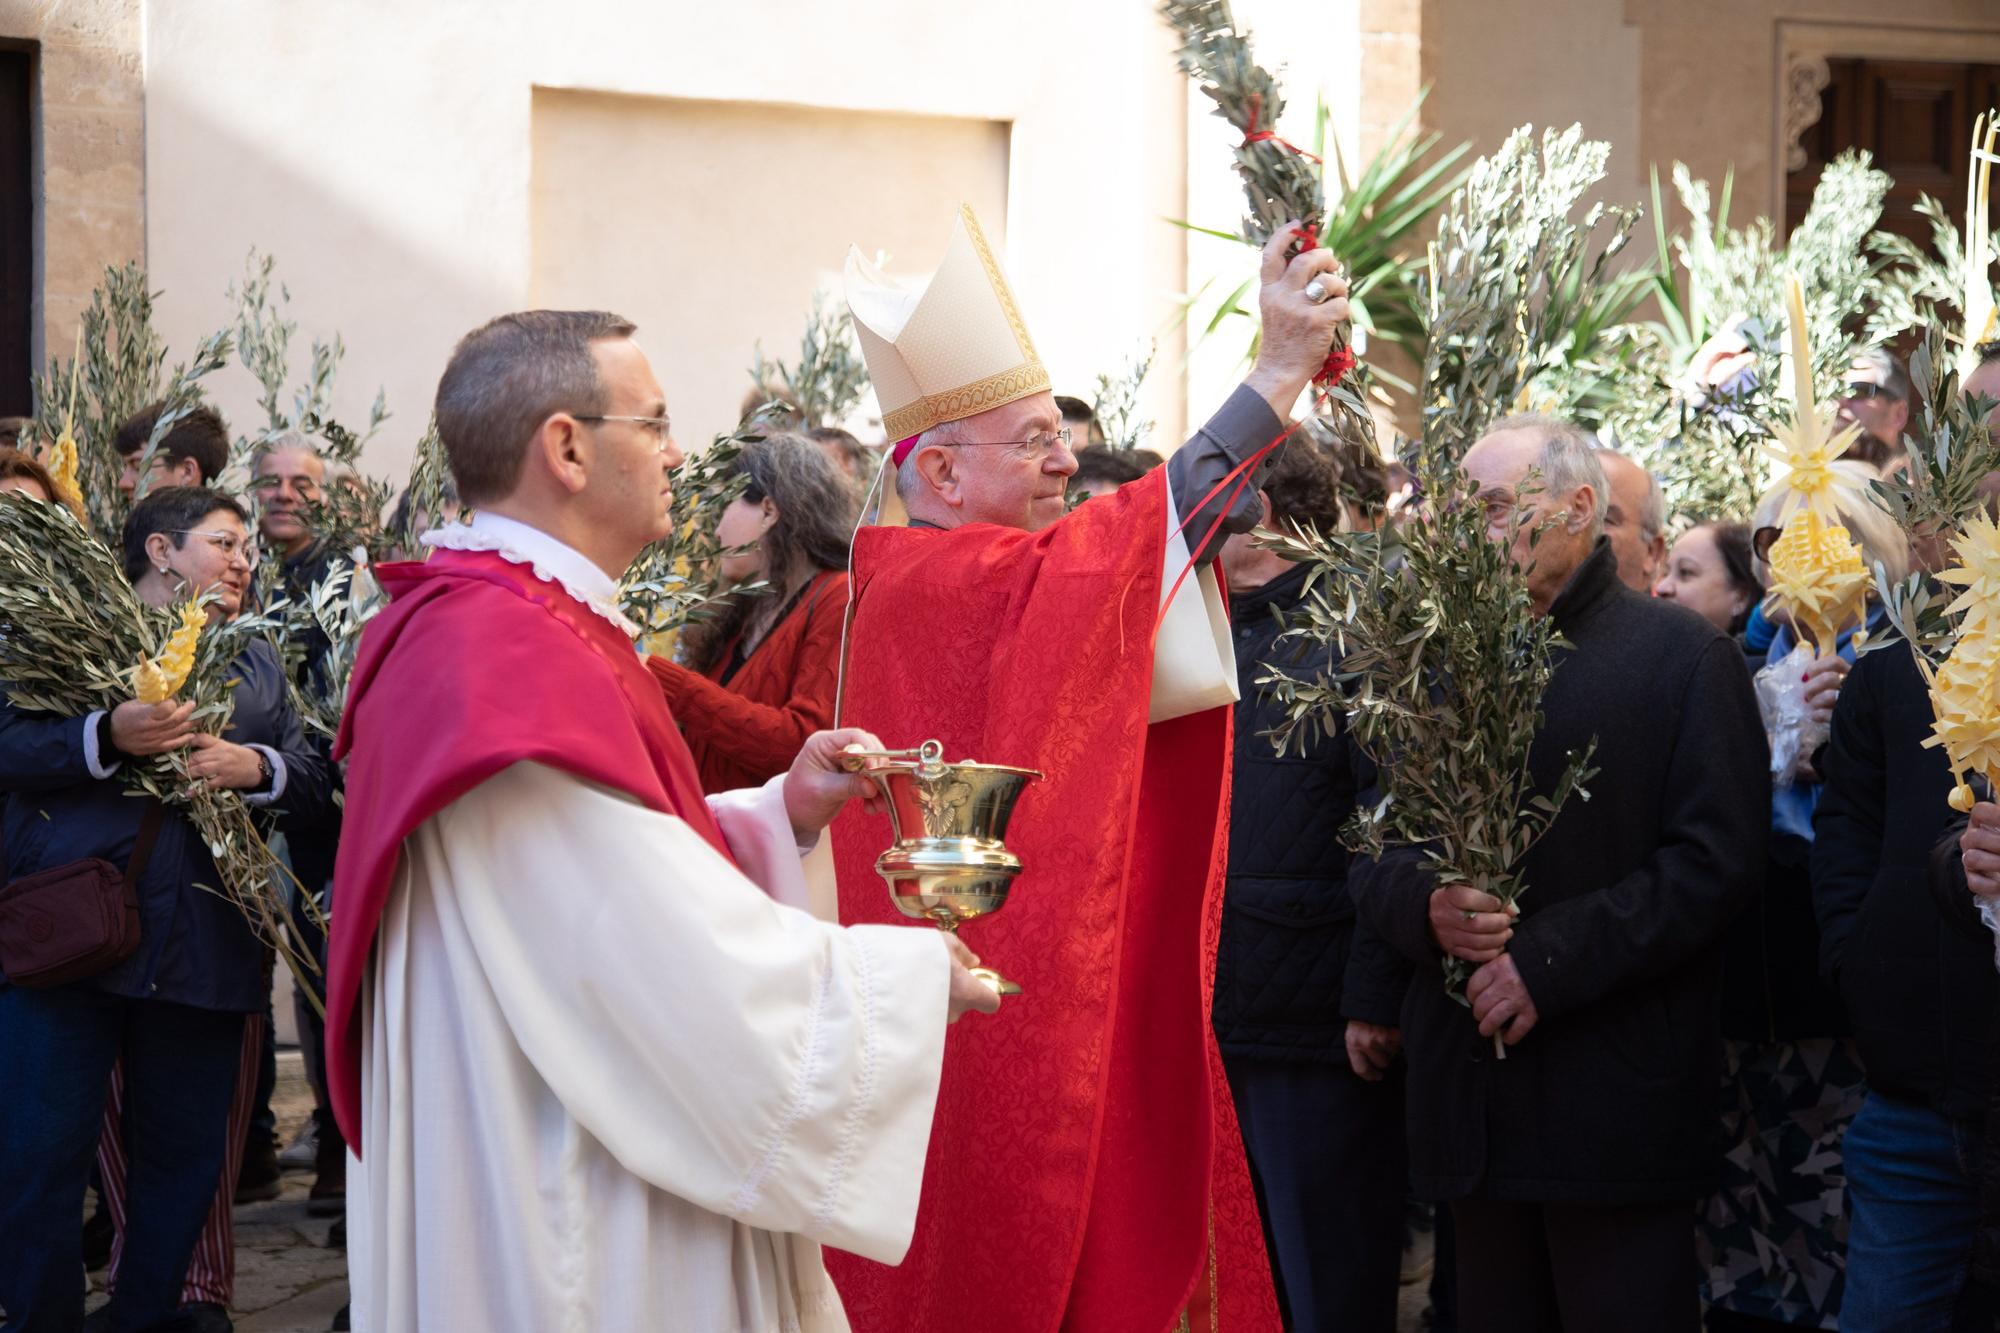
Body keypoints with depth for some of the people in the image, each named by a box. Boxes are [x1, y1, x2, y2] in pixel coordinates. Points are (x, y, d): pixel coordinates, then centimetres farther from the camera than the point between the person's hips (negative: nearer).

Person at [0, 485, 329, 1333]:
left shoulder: (257, 666, 20)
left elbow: (313, 783, 13)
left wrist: (256, 769, -8)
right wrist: (107, 737, -22)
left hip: (201, 942, 4)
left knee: (185, 1152, 8)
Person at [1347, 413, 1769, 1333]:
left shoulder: (1683, 656, -1)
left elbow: (1717, 859, -10)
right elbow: (1371, 857, 13)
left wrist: (1553, 958, -17)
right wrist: (1424, 906, -11)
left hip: (1615, 1096, -5)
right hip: (1468, 1103, 5)